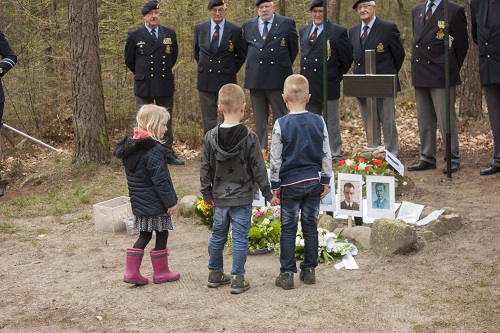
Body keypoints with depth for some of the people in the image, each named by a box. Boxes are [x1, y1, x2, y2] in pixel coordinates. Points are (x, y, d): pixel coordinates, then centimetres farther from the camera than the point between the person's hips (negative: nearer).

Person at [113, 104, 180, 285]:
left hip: (139, 203, 8)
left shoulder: (130, 146, 8)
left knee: (144, 236, 15)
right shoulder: (153, 150, -20)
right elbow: (160, 180, -21)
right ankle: (161, 272, 17)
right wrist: (170, 202, -15)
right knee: (161, 235, 7)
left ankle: (131, 272, 13)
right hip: (156, 203, -8)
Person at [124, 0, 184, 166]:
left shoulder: (170, 34, 6)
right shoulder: (135, 35, -1)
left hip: (165, 85, 2)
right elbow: (129, 60, 10)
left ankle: (168, 153, 14)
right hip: (143, 86, -2)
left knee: (166, 121, 7)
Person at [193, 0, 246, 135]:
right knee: (208, 118, 5)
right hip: (205, 79, 2)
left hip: (226, 79, -2)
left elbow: (241, 56, 7)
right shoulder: (199, 28, 4)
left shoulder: (235, 30, -3)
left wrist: (231, 71, 5)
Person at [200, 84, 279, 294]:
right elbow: (258, 169, -9)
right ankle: (237, 279, 5)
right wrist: (268, 194, 1)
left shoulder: (210, 137, -3)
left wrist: (207, 194, 14)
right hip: (242, 198, -4)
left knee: (217, 236, 16)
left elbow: (205, 169, 3)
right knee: (240, 238, 2)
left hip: (219, 198, 4)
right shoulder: (249, 137, -13)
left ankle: (215, 274, 28)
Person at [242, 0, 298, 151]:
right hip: (255, 79, 3)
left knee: (280, 117, 0)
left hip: (277, 78, -3)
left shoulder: (287, 23, 4)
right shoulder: (248, 25, 12)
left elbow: (294, 48, 11)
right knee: (259, 119, 8)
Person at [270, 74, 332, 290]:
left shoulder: (281, 125, -10)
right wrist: (325, 180, 12)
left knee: (288, 229, 4)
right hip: (313, 182, 3)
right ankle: (309, 270, 18)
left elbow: (275, 159, -7)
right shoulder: (319, 122, -2)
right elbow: (326, 155, 3)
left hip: (290, 183, -3)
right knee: (311, 226, 11)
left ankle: (287, 273, 5)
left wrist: (275, 185, 2)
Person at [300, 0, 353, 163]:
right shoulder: (303, 31, 12)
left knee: (332, 123, 3)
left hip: (328, 85, -5)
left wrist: (337, 76, 0)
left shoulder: (338, 32, -5)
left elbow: (347, 59, -2)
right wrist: (306, 76, 14)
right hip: (308, 85, 6)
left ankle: (335, 155, 10)